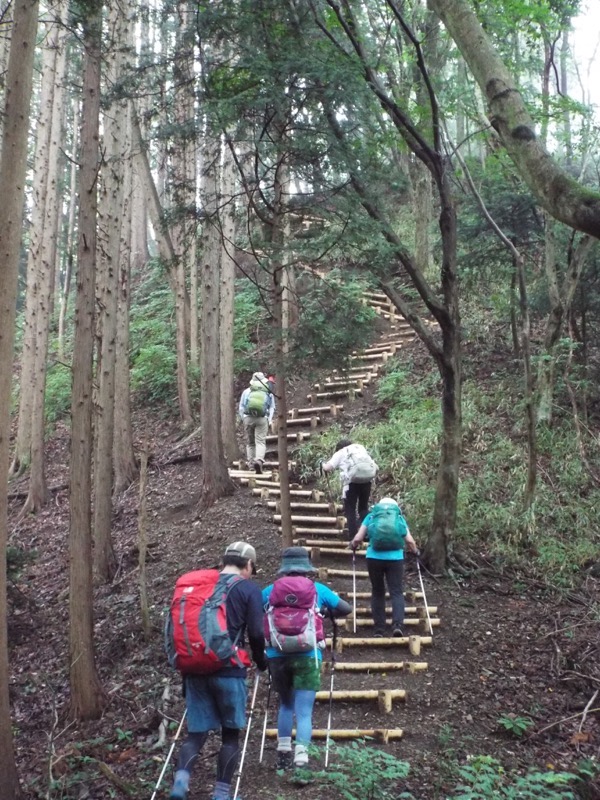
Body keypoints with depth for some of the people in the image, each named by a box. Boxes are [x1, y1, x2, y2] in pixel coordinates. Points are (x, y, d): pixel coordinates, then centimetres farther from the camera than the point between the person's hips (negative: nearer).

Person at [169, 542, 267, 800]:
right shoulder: (249, 589, -2)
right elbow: (256, 633, -7)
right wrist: (260, 660, 12)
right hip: (228, 671, -4)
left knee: (196, 732, 10)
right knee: (231, 733, 11)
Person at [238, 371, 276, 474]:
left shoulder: (246, 391, 12)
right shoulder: (269, 392, 12)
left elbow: (241, 408, 11)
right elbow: (272, 408, 10)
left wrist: (243, 419, 18)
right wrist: (269, 420, 12)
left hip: (248, 418, 1)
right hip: (262, 419, -1)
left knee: (250, 442, 12)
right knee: (261, 441, -5)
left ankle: (250, 461, 9)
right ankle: (259, 460, -25)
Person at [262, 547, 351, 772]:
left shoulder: (271, 590, 8)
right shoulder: (317, 589, 6)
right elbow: (346, 608, 12)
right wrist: (327, 613, 28)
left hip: (277, 655, 2)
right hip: (307, 656, -2)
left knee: (286, 705, 22)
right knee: (304, 711, 0)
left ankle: (283, 754, 25)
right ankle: (300, 758, -12)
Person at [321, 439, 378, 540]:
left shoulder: (340, 453, 16)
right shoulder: (361, 448, 28)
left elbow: (327, 468, 6)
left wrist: (323, 464, 26)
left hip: (352, 479, -4)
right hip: (367, 477, 4)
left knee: (350, 509, 6)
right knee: (363, 507, 20)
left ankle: (353, 536, 0)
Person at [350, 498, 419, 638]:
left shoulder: (371, 516, 14)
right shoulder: (399, 517, 16)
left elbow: (357, 539, 7)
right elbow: (409, 540, 9)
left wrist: (353, 546, 28)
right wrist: (415, 551, 28)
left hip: (374, 558, 0)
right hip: (395, 559, 0)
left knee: (377, 592, 13)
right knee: (397, 592, 3)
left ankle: (379, 628, 12)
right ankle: (397, 624, -18)